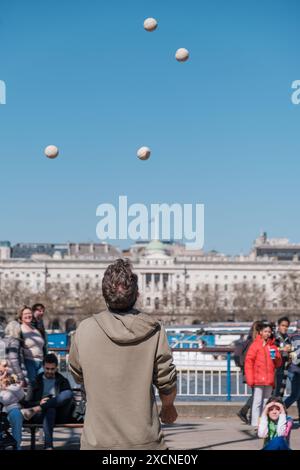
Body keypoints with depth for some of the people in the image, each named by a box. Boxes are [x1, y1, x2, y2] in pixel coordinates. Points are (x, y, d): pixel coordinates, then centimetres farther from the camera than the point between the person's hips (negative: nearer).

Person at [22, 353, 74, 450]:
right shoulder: (36, 381, 18)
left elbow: (69, 398, 9)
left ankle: (35, 410, -40)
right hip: (41, 416, -1)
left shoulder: (63, 381, 20)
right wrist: (39, 403, -12)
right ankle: (48, 446, -56)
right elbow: (28, 403, 12)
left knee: (68, 393, -29)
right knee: (50, 409, -40)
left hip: (60, 415, 1)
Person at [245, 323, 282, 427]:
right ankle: (256, 424, -9)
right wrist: (250, 379, -12)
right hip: (258, 379, -5)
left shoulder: (273, 346, 14)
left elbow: (278, 364, 19)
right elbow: (248, 362, -6)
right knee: (258, 402, -8)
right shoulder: (255, 345, -2)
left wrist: (276, 358, -4)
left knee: (266, 401, 9)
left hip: (270, 379, 5)